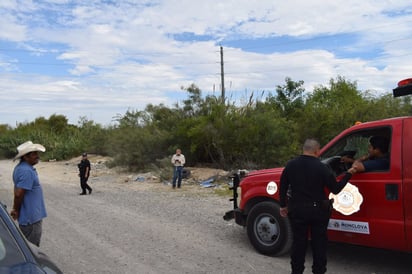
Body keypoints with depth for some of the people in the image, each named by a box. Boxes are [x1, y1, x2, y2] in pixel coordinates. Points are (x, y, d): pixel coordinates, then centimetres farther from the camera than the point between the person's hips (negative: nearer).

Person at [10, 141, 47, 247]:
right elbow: (19, 194, -27)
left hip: (29, 215, 10)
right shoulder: (27, 171, -24)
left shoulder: (21, 167, 9)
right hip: (31, 217, -10)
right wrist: (17, 211, -11)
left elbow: (18, 192, 15)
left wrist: (16, 209, 15)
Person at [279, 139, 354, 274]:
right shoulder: (321, 168, -14)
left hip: (297, 210, 2)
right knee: (319, 244, 14)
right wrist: (348, 174, 6)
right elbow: (336, 189, -6)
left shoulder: (291, 165, -4)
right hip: (318, 211, -2)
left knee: (298, 242, 14)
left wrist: (283, 205, 13)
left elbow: (283, 187, 2)